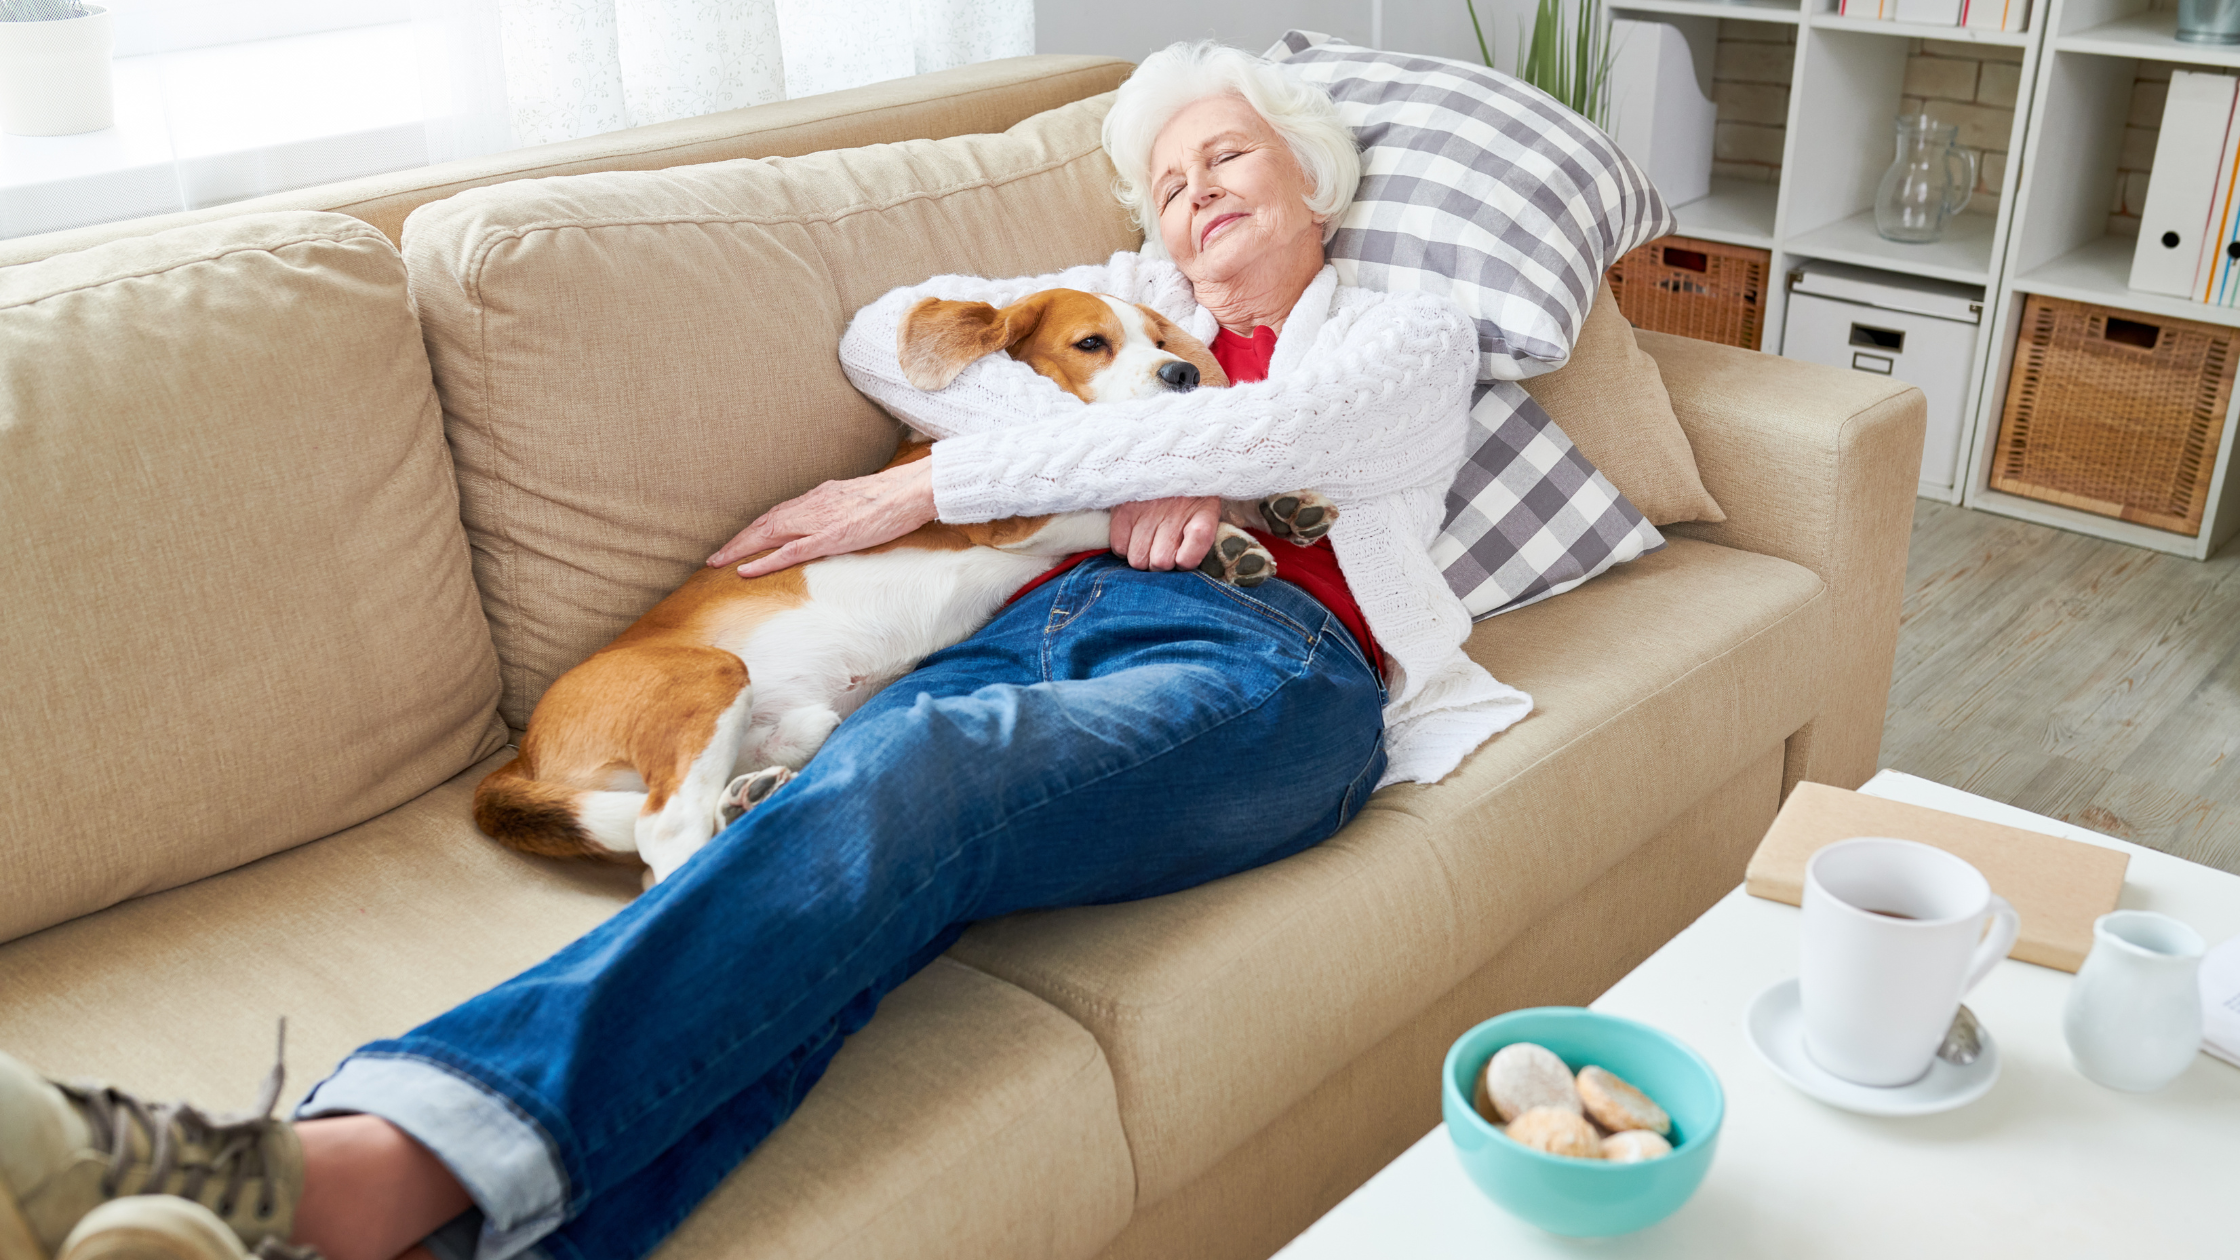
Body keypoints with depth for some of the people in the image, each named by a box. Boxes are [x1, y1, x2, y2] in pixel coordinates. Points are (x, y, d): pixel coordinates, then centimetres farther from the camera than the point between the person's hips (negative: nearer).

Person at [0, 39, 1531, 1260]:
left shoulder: (1418, 331, 23)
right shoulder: (1135, 297, 33)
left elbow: (1255, 434, 0)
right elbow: (886, 333, 15)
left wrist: (926, 488, -2)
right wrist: (1119, 463, 0)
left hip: (1268, 671, -3)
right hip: (1060, 613, 4)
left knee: (909, 779, -36)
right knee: (852, 823, -33)